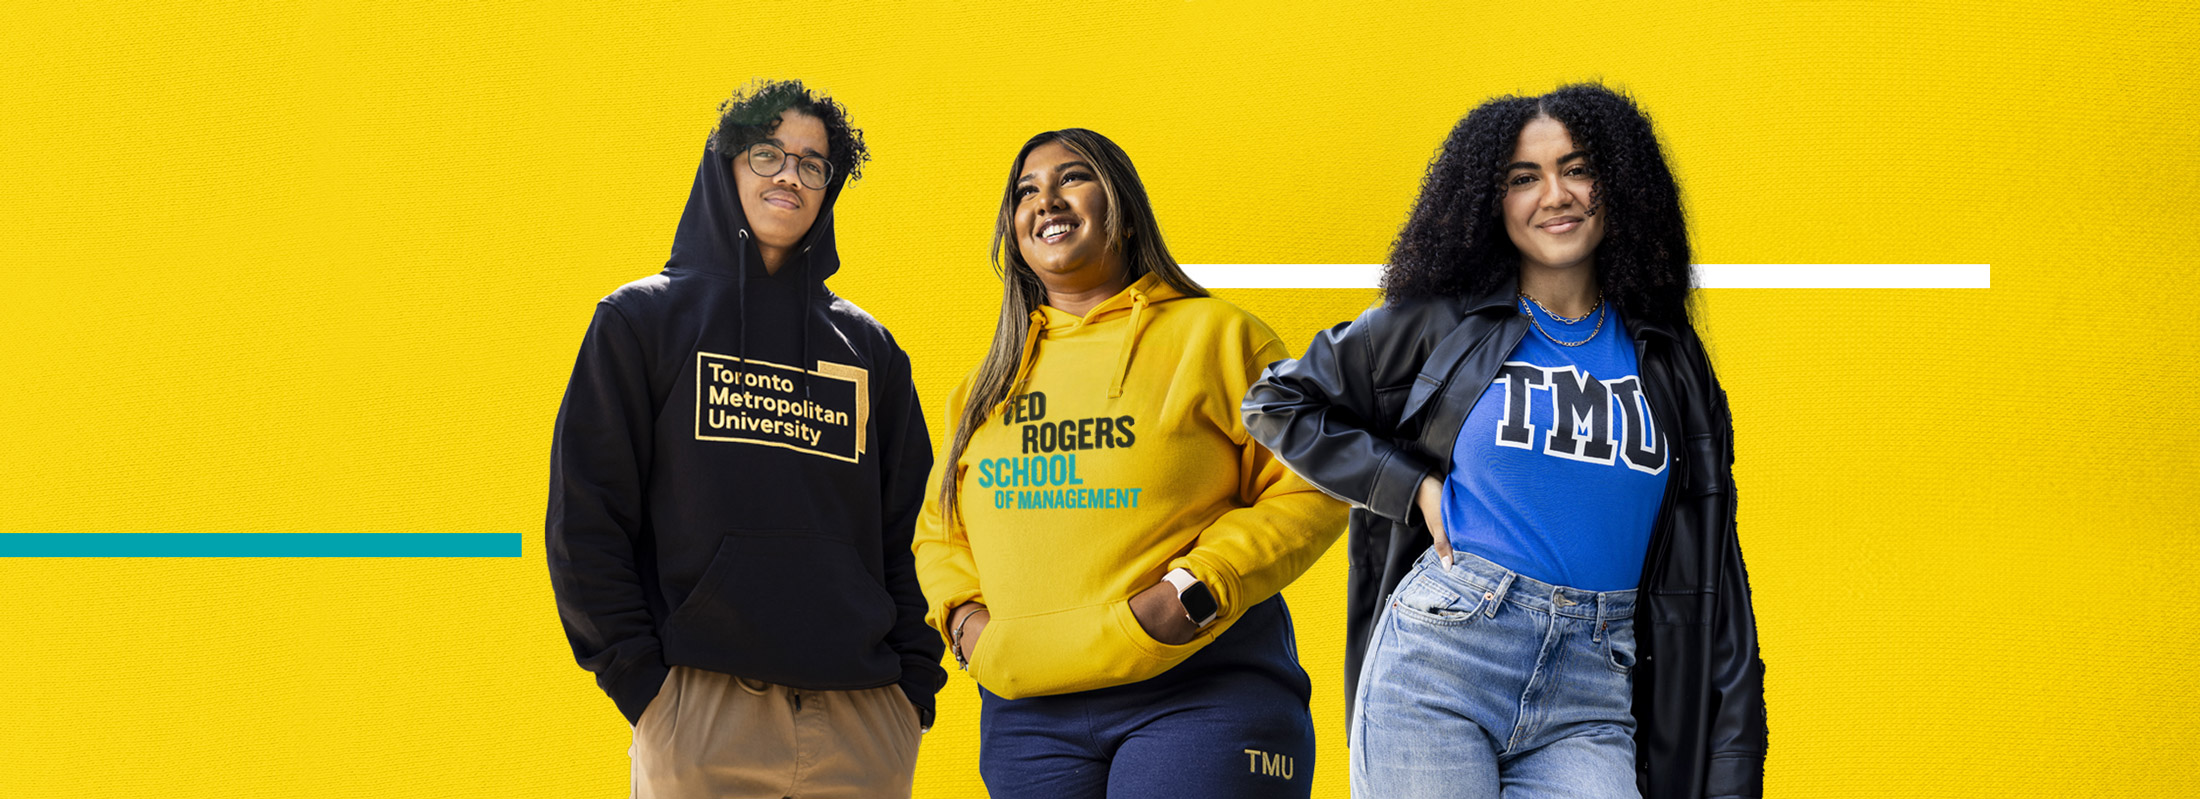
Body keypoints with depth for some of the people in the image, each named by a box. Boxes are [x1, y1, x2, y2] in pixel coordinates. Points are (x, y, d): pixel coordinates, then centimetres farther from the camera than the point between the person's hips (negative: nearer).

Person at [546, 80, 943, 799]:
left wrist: (915, 676, 3)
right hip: (701, 713, -3)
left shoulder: (869, 349, 16)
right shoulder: (642, 320, 6)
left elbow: (905, 531, 16)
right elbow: (586, 517, 1)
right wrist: (637, 675, -7)